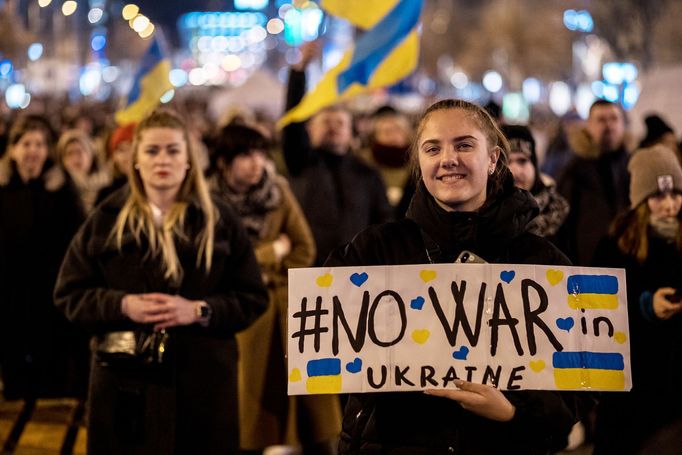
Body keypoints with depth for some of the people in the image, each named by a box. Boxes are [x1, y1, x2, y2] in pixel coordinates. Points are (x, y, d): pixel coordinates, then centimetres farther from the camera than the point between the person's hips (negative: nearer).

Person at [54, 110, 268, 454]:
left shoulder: (219, 220, 6)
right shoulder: (107, 219, 6)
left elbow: (253, 298, 4)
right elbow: (69, 293, 5)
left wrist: (200, 310, -13)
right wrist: (122, 305, -12)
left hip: (204, 378, 0)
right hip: (126, 380, 0)